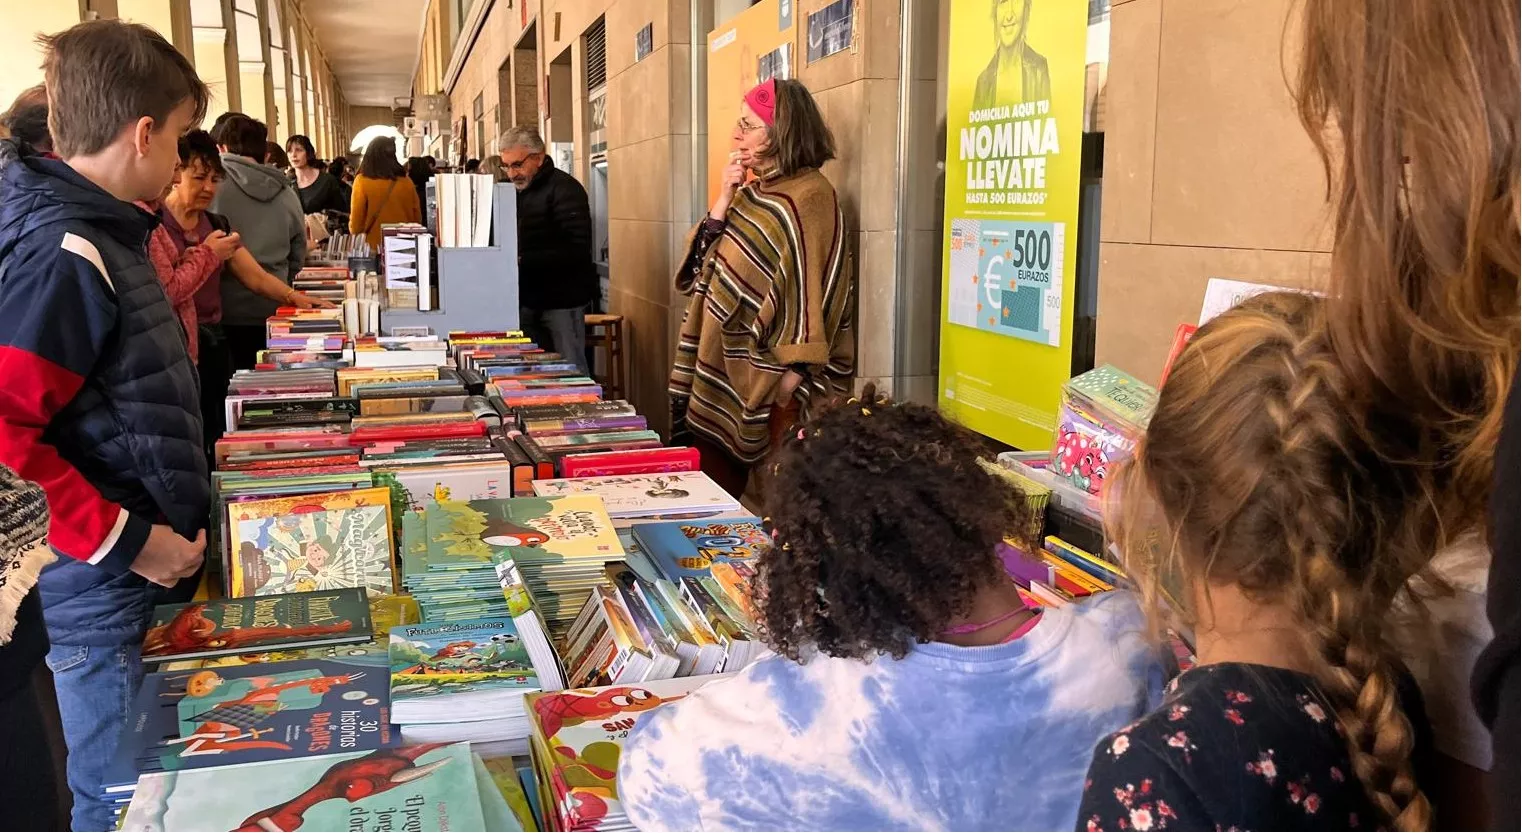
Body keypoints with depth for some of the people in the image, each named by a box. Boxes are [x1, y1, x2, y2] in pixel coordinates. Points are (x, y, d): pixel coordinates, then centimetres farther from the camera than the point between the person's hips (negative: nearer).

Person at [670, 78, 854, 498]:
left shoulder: (807, 198, -12)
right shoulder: (753, 193, 13)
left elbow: (809, 289, -17)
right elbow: (703, 261, 10)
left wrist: (792, 377, -19)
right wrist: (725, 196, -2)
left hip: (765, 376, -8)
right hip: (722, 369, 8)